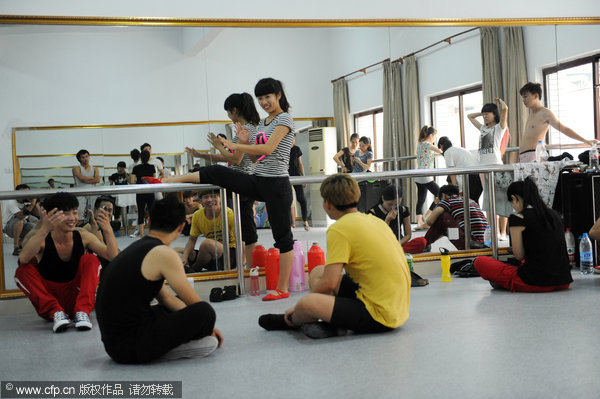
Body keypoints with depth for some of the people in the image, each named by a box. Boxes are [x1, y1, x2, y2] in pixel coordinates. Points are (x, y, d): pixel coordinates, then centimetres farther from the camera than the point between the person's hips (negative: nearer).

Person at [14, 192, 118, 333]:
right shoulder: (43, 239, -13)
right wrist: (44, 229, -48)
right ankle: (56, 312, -29)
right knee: (24, 269, -23)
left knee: (91, 260, -19)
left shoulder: (82, 236, -6)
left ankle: (82, 312, -28)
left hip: (75, 298, 1)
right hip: (47, 299, -1)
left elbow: (113, 257, -18)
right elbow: (23, 259, -36)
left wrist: (107, 230, -34)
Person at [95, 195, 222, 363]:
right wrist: (206, 321, 15)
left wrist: (205, 325, 21)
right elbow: (195, 303, -6)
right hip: (130, 347, -10)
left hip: (114, 342, 10)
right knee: (204, 311, -20)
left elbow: (166, 298, 21)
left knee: (178, 305, 28)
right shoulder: (164, 254, -14)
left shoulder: (137, 248, 15)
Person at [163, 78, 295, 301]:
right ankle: (168, 181, 1)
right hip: (257, 182, 7)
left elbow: (268, 149, -19)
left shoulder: (284, 119, -6)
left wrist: (235, 146, -14)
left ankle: (282, 289, 3)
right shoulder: (262, 123, 18)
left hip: (276, 184, -7)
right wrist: (246, 142, 0)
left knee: (282, 235, -2)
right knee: (214, 172, -5)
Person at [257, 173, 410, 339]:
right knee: (317, 273, 13)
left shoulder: (339, 229, -15)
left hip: (380, 316, -9)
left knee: (307, 304, -20)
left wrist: (304, 304, -1)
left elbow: (328, 283, -18)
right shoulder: (373, 219, 11)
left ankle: (292, 321, 12)